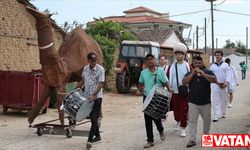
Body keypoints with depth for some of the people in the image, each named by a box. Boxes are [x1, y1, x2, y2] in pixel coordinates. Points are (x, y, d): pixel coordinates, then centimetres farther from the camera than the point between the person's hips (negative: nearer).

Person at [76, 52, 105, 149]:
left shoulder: (100, 69, -12)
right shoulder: (85, 68, 6)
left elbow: (100, 84, -17)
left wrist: (93, 95, -27)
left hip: (97, 97, -6)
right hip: (87, 97, 6)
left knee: (94, 119, -8)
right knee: (92, 118, 14)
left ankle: (90, 140, -8)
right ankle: (97, 136, 27)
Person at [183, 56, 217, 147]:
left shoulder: (208, 72, -2)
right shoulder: (189, 73, 3)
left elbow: (215, 80, -18)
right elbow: (184, 82, -12)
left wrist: (203, 74, -29)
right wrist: (192, 74, -20)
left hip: (206, 102, 0)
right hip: (192, 102, 0)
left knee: (207, 120, 16)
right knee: (192, 121, -2)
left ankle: (206, 135, 36)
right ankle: (192, 140, 1)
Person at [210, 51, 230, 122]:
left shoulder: (225, 65, 7)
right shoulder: (212, 66, 9)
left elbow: (227, 74, -1)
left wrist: (226, 82, -16)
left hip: (223, 85, 1)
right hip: (215, 85, -1)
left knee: (224, 100, 10)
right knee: (215, 101, -7)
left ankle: (223, 113, 27)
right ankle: (216, 116, -10)